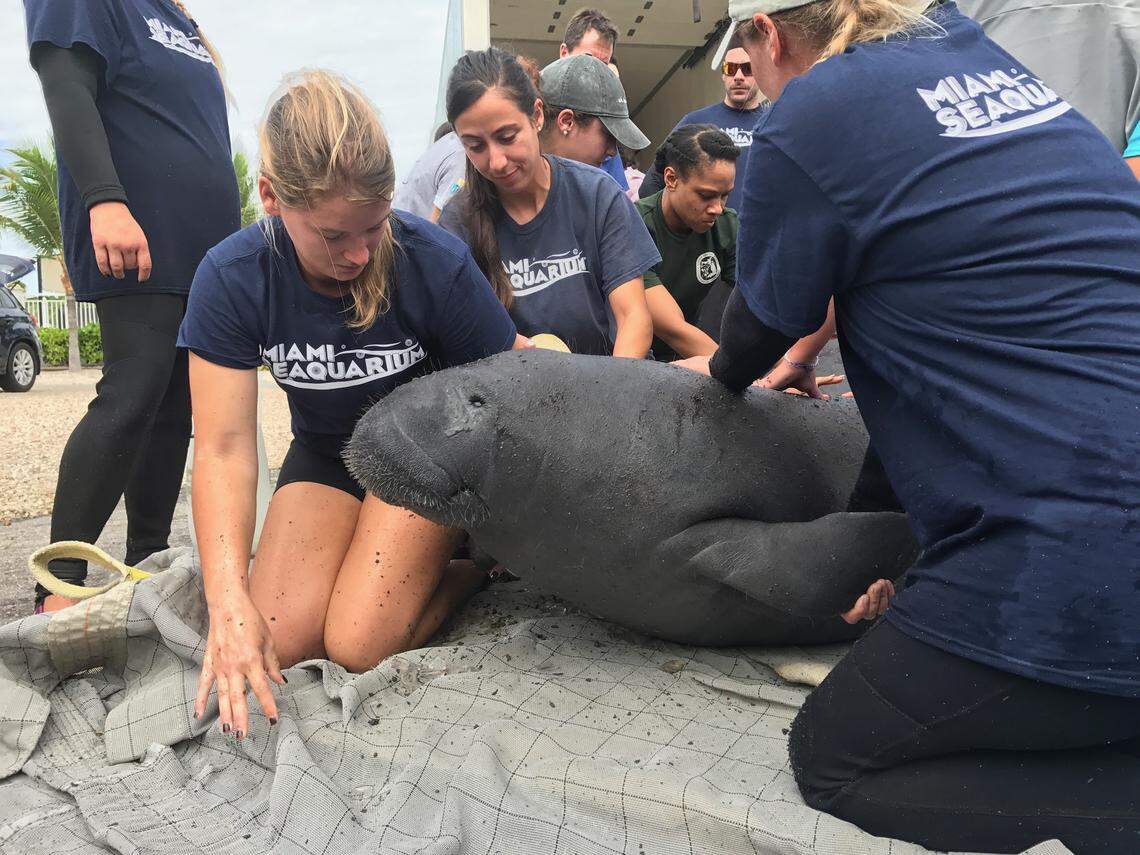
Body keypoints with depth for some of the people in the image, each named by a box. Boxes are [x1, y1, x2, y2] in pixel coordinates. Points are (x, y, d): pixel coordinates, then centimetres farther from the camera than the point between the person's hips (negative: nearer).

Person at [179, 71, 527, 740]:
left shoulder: (437, 262, -26)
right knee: (278, 643, -13)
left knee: (360, 646, -19)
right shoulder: (232, 278, -20)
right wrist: (229, 601, -30)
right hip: (327, 454, 4)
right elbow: (225, 448, -21)